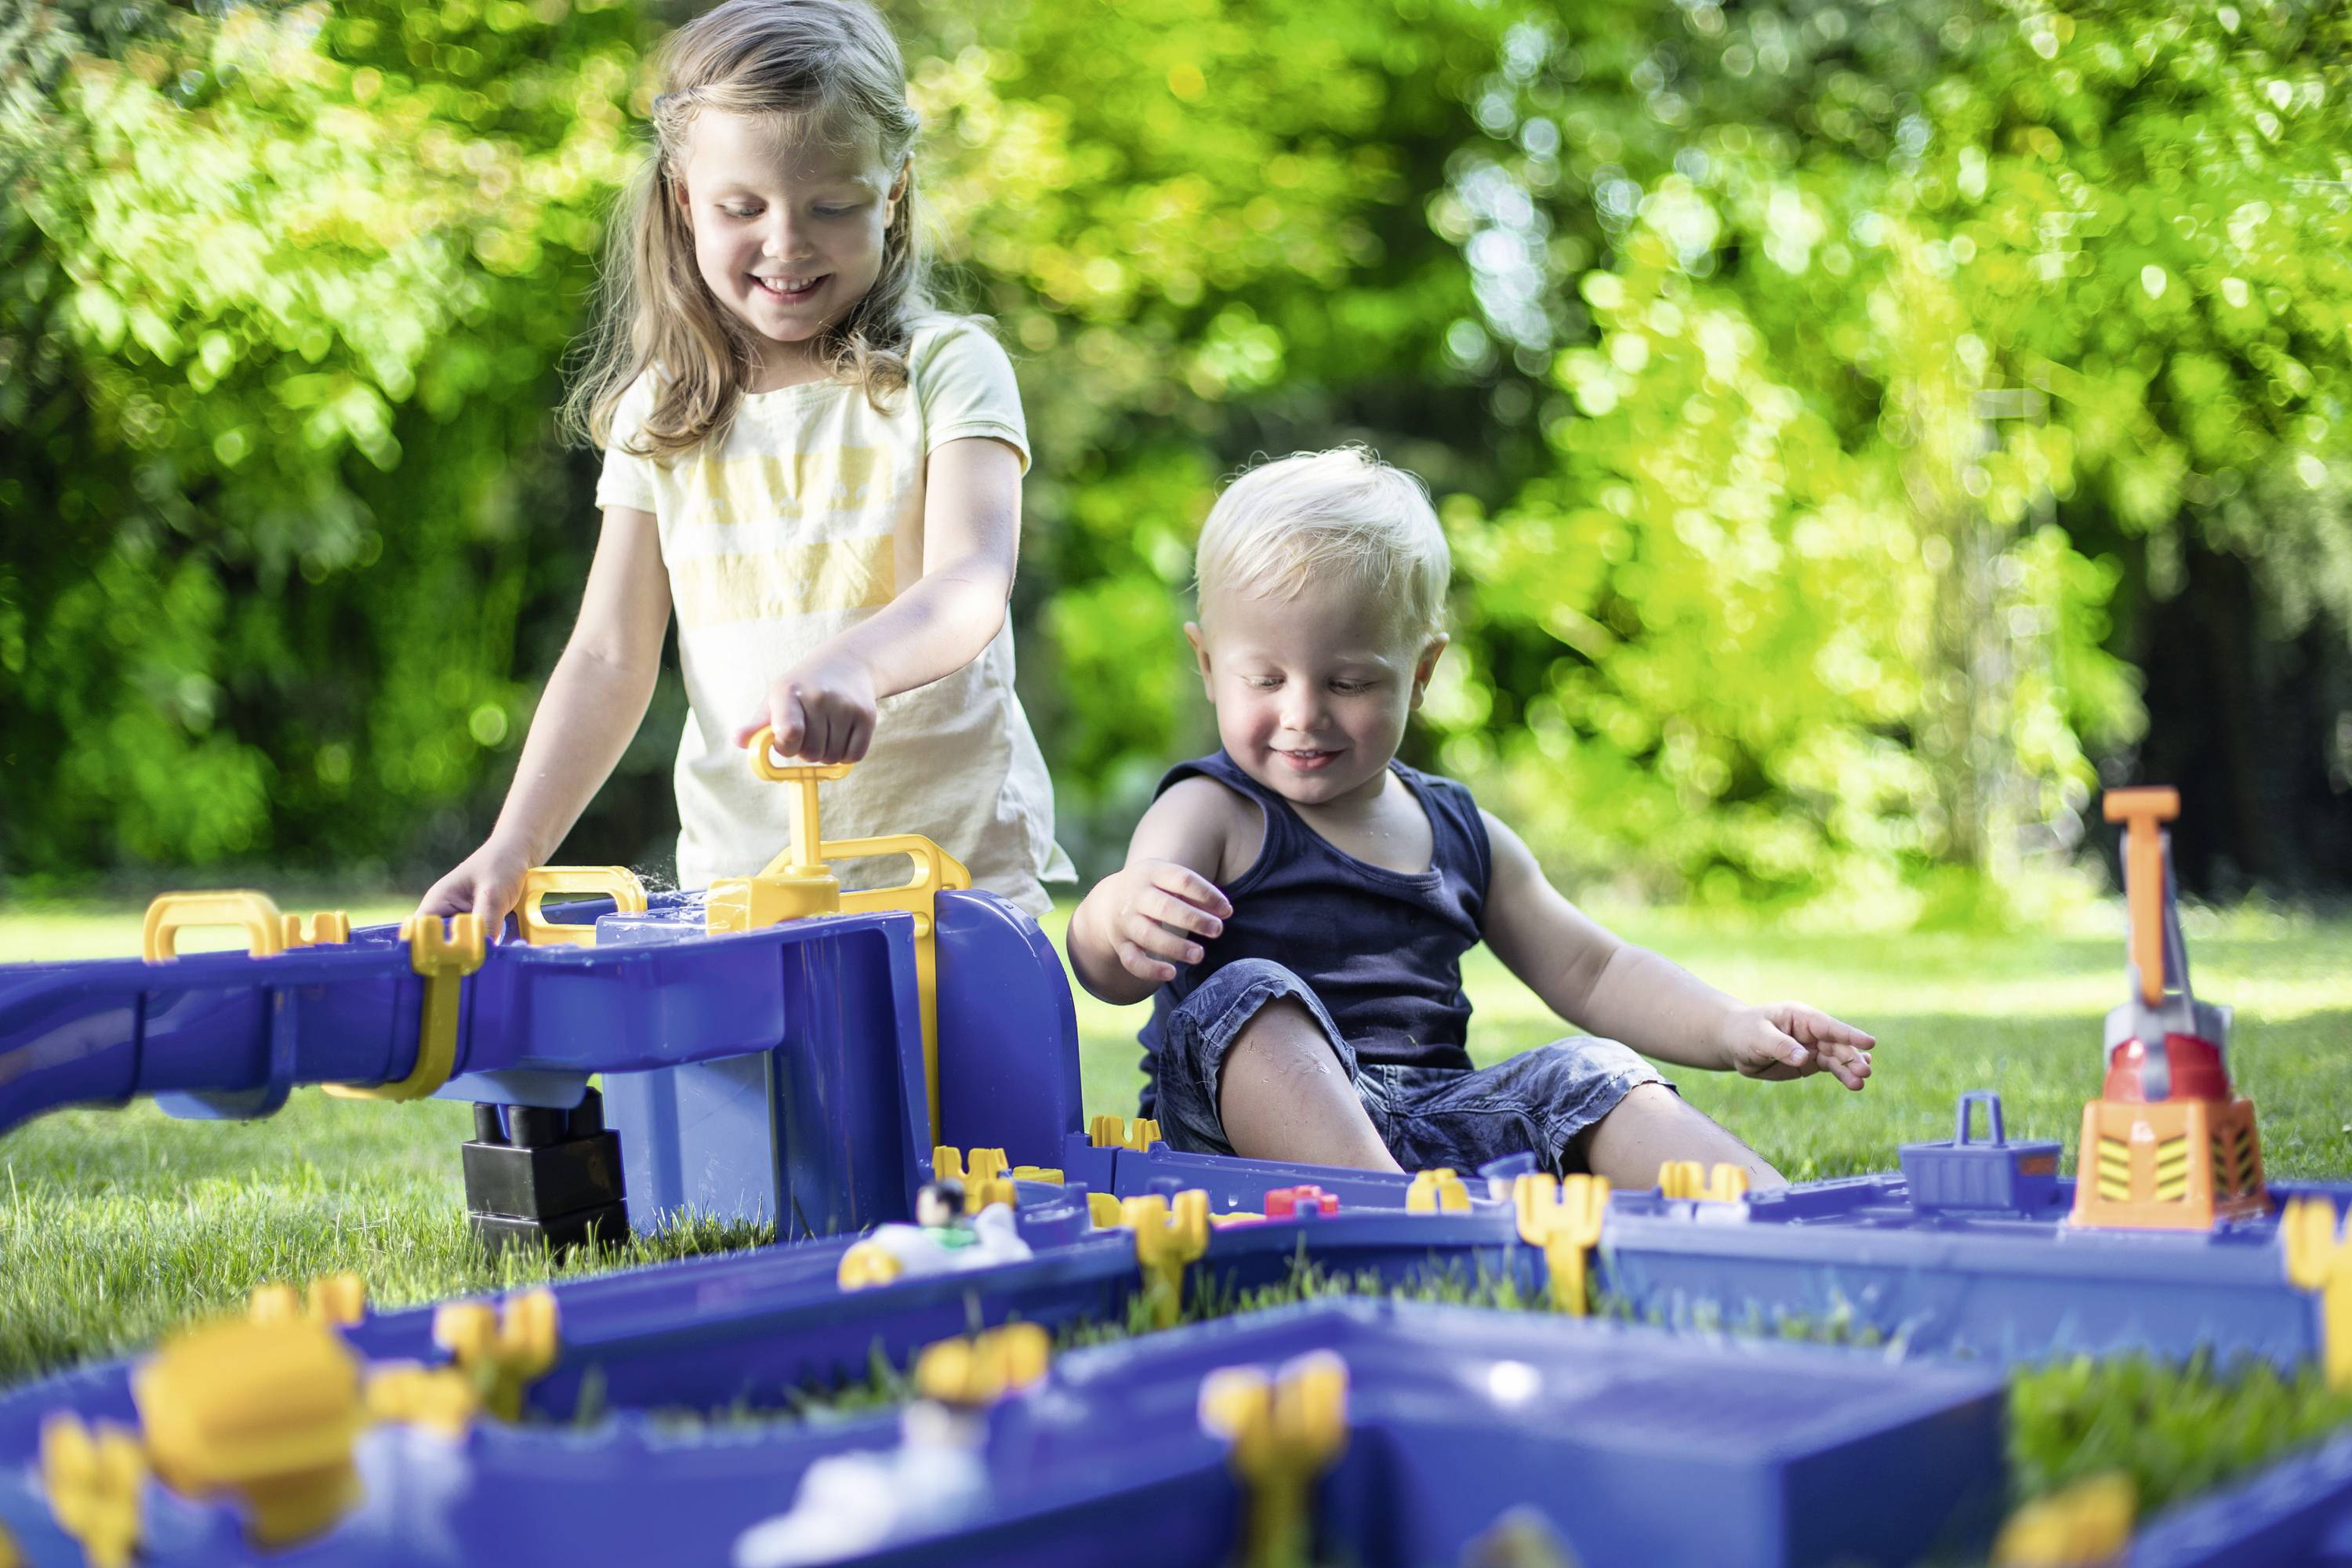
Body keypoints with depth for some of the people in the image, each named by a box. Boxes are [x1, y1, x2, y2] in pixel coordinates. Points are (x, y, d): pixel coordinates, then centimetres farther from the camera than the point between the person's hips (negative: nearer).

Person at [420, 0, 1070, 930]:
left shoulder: (945, 369, -2)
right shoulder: (659, 415, 10)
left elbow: (969, 583, -18)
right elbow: (610, 656, 11)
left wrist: (852, 663, -40)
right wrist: (514, 848, -2)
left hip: (950, 869, -3)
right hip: (732, 880, 3)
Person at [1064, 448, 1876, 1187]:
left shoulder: (1462, 833, 16)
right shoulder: (1212, 816, -1)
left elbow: (1589, 971, 22)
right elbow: (1111, 974, -18)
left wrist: (1732, 1031, 6)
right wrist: (1120, 916, -43)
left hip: (1434, 1128, 5)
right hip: (1249, 1130, -5)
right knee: (1247, 996, -32)